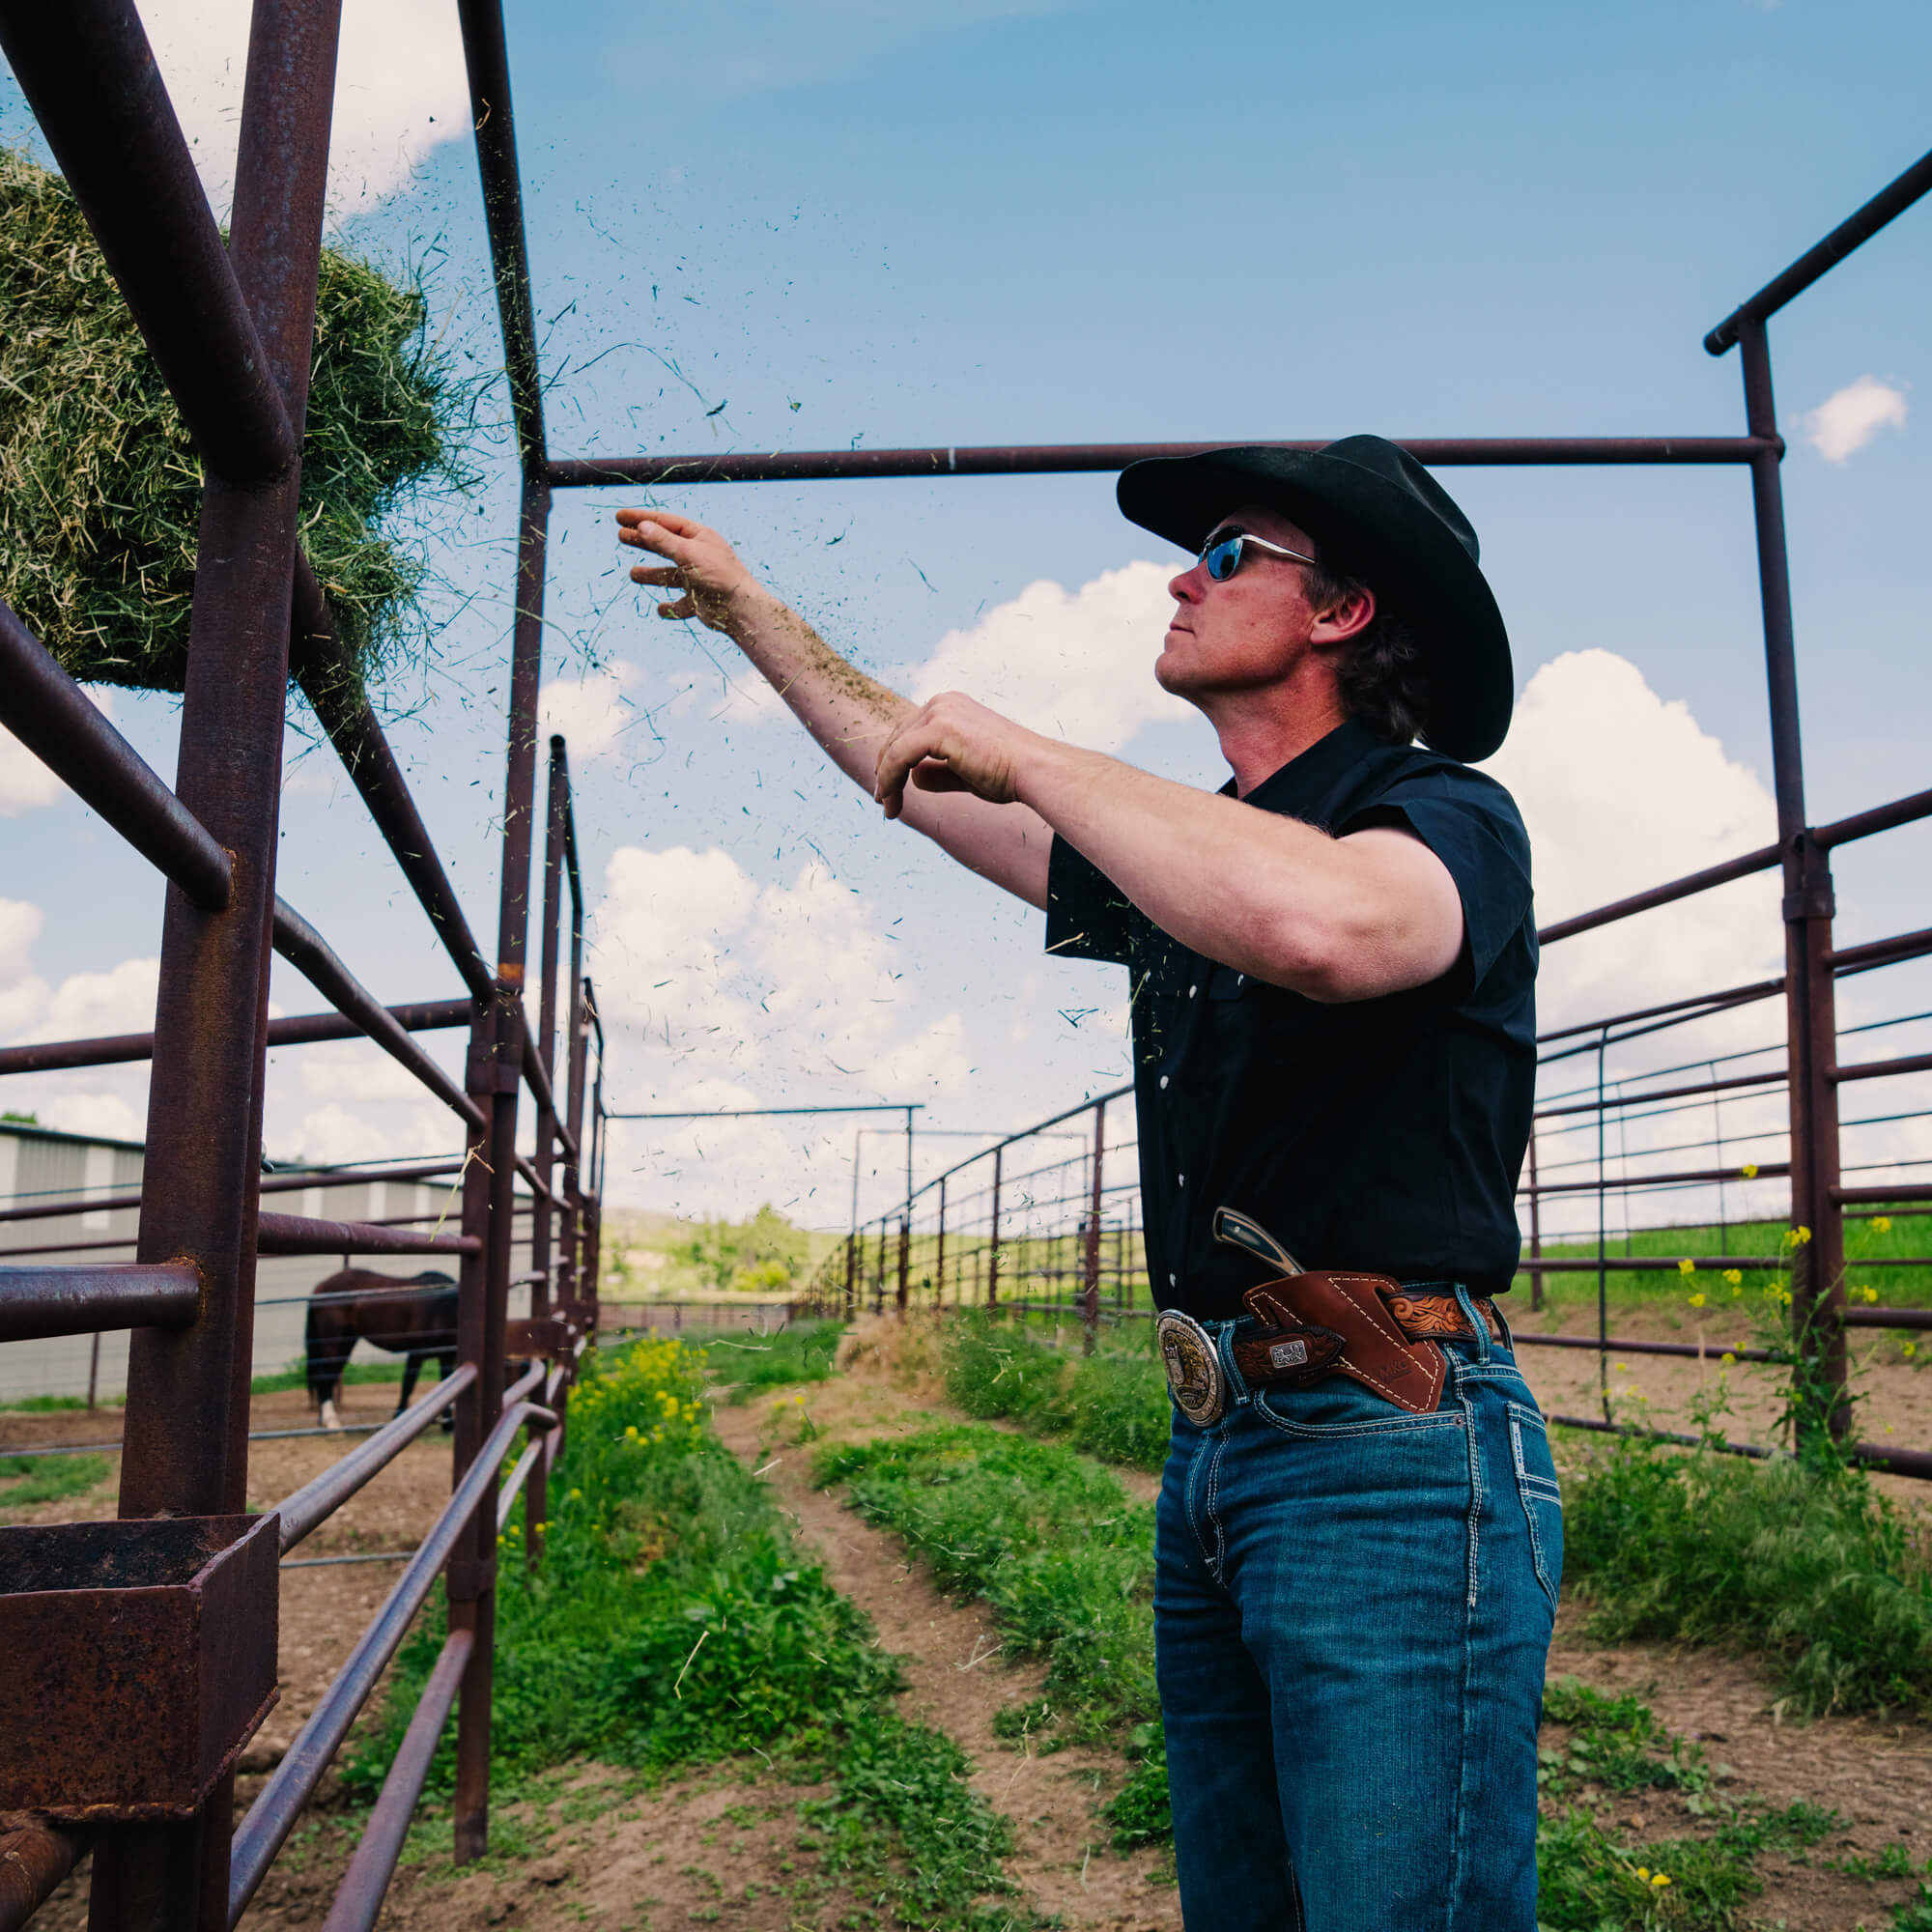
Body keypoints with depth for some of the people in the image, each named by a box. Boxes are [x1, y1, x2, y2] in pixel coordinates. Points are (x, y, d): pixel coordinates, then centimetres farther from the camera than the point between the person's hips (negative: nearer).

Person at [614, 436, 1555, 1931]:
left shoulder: (1446, 817, -7)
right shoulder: (1188, 856, 18)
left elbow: (1316, 923, -32)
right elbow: (924, 779, 29)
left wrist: (1029, 755, -19)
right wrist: (749, 611, 35)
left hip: (1394, 1466, -8)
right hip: (1213, 1457, 8)